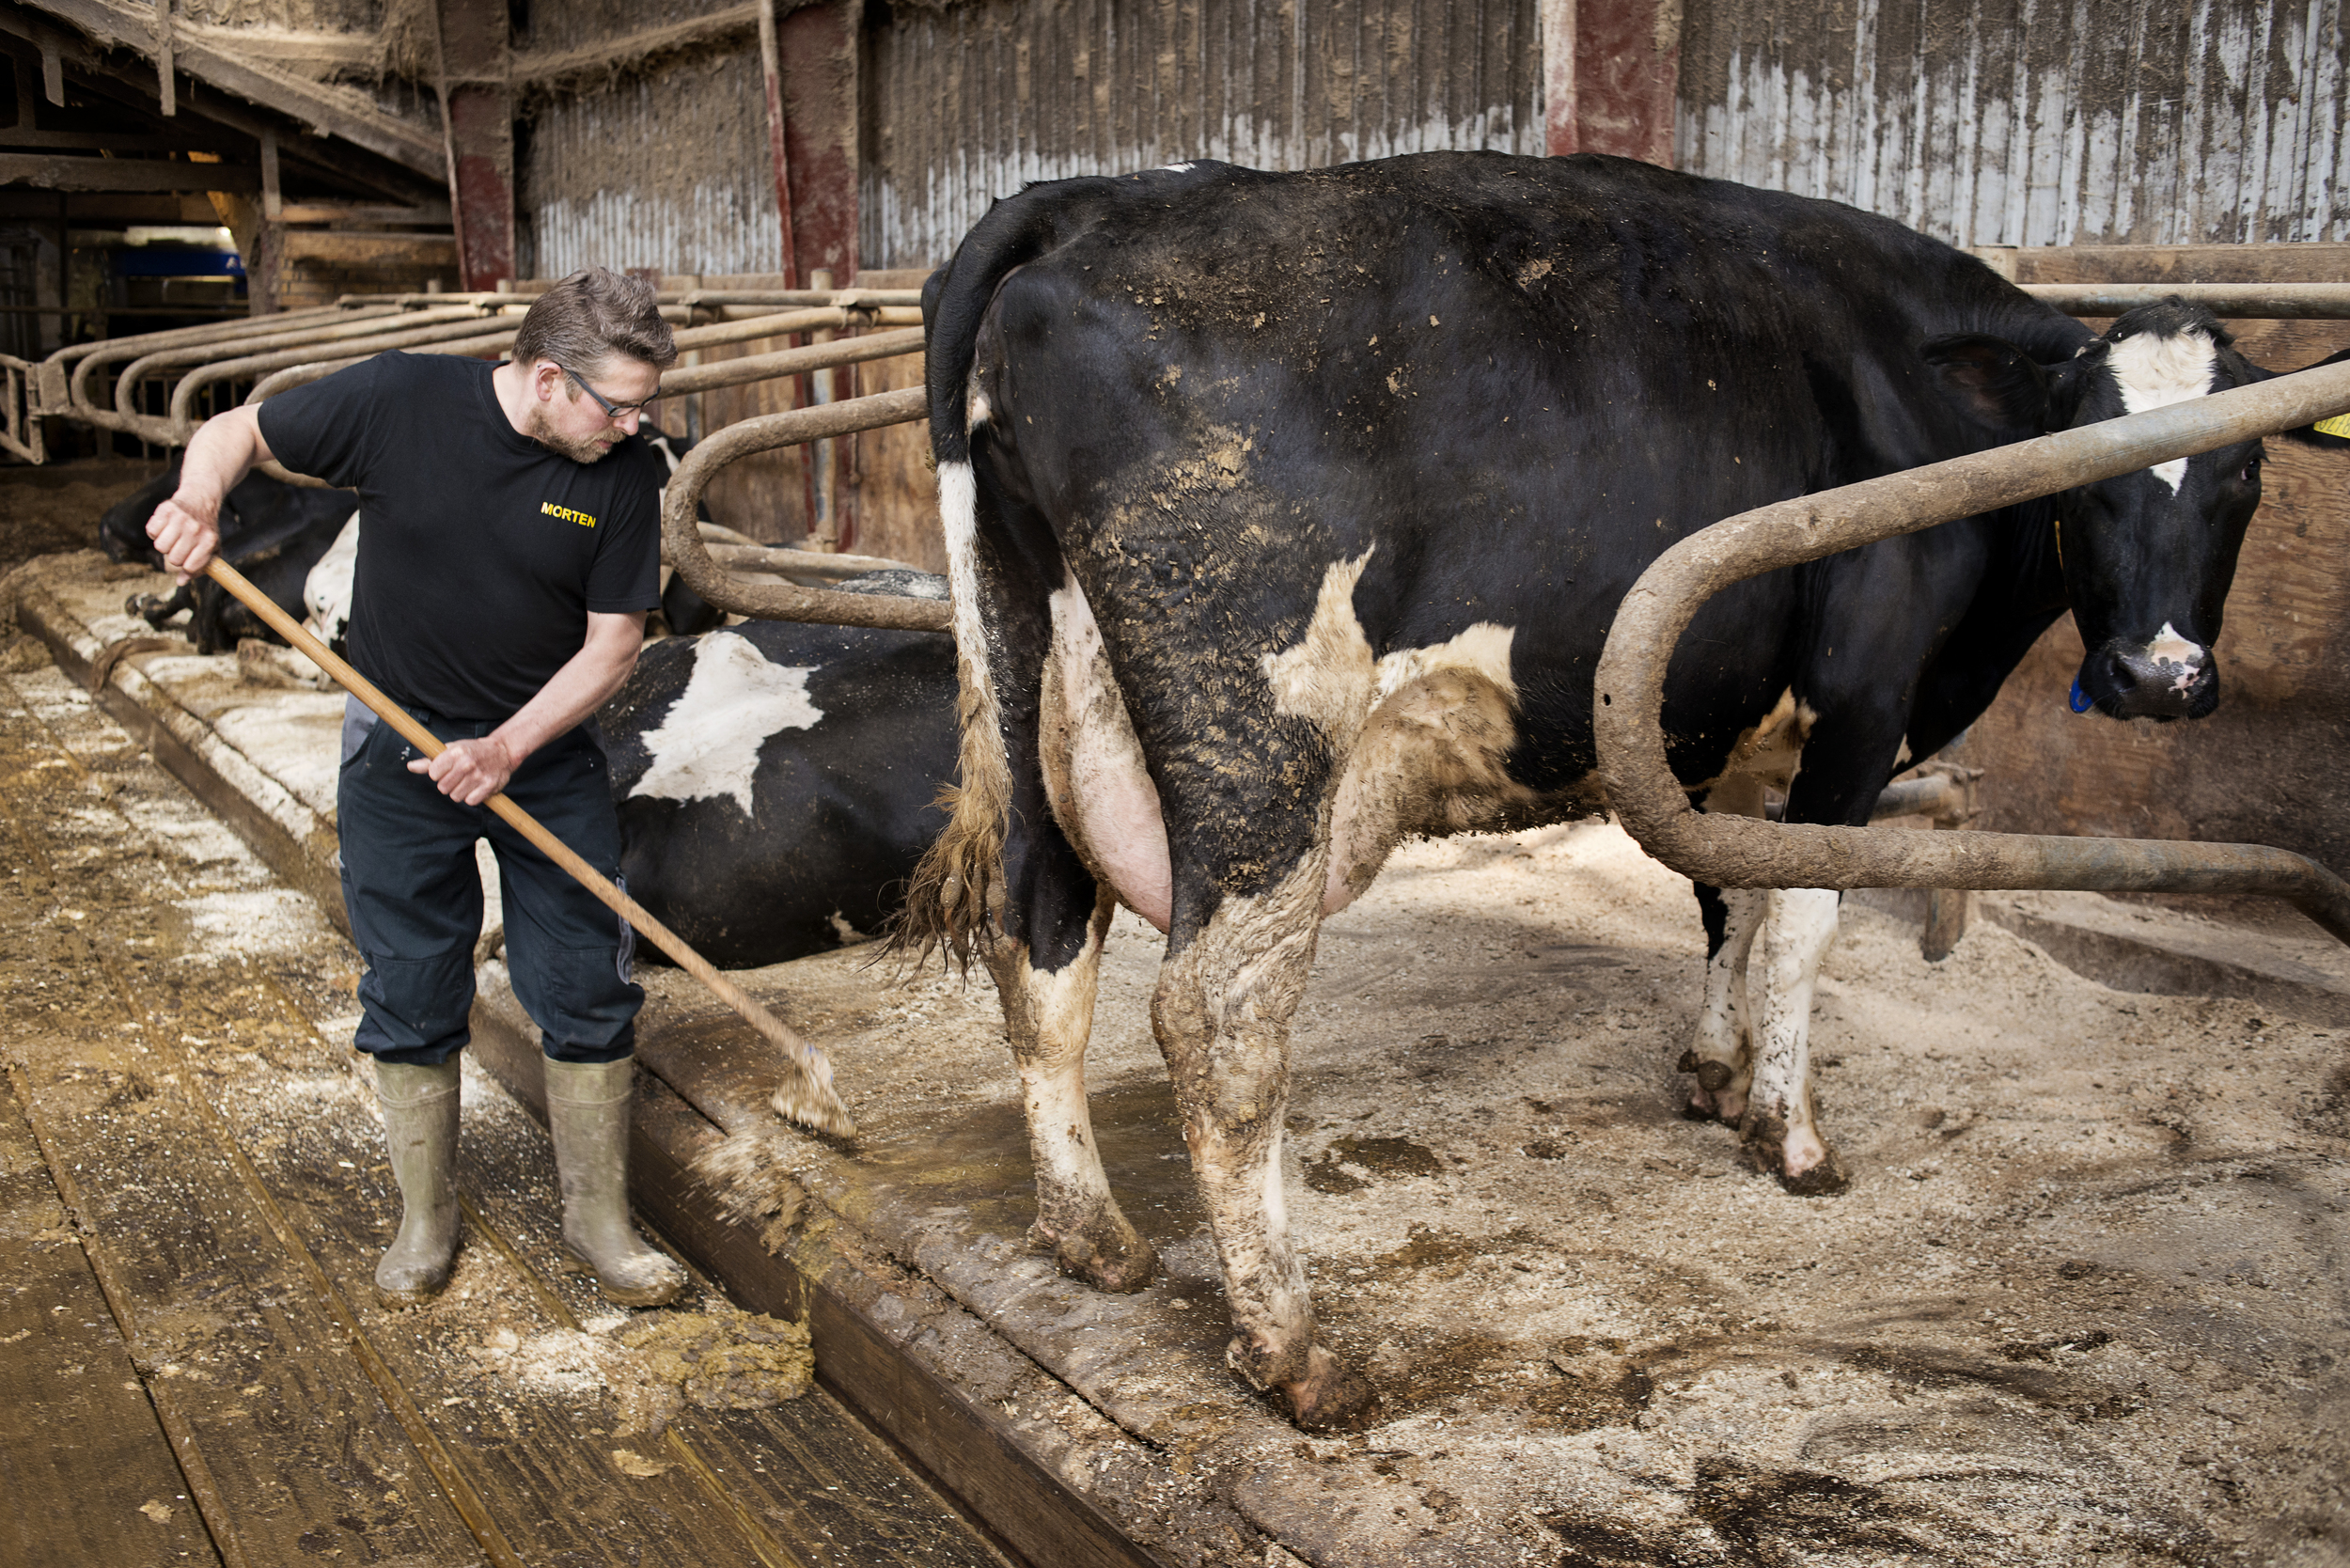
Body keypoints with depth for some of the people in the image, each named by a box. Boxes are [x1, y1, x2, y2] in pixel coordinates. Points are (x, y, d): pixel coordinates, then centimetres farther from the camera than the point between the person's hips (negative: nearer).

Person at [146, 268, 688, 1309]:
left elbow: (612, 646, -8)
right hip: (400, 754, -1)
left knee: (589, 994, 2)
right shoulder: (402, 399, -14)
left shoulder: (621, 479, -12)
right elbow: (236, 432, -1)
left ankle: (598, 1219, 20)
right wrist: (198, 502, -23)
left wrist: (508, 748, -19)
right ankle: (425, 1221, 27)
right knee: (411, 999, 8)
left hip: (548, 757, 1)